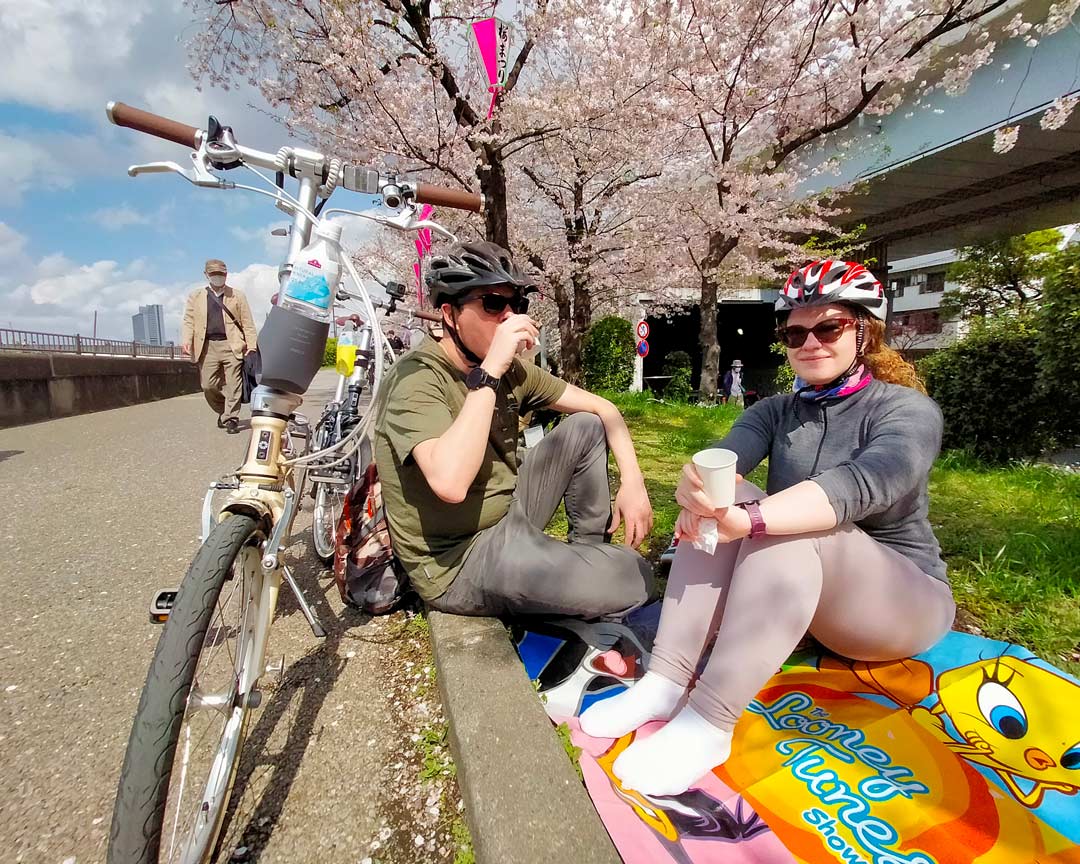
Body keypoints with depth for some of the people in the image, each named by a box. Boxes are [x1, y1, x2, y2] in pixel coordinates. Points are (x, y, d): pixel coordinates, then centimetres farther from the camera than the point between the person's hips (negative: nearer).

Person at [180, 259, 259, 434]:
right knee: (208, 385, 0)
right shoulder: (195, 296, 16)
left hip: (232, 346, -2)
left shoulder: (237, 295, 12)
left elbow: (248, 323, 7)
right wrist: (186, 341, -10)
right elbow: (189, 321, 8)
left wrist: (251, 346, -3)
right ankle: (222, 411, 23)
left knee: (232, 385, -6)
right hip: (208, 346, 2)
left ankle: (231, 419, 0)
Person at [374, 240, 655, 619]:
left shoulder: (510, 369, 0)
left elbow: (603, 408, 6)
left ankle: (592, 551, 11)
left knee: (586, 427, 2)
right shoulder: (418, 377, -22)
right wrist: (489, 372, -34)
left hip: (508, 517, 8)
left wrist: (632, 481, -8)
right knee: (633, 580, -18)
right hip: (456, 563, -8)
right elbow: (450, 484, -39)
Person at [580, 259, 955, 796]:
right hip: (792, 591, 4)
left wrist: (748, 520, -49)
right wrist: (698, 488, -42)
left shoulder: (907, 410, -10)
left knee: (786, 531, -34)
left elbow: (865, 484, -33)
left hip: (902, 599, -4)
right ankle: (665, 684, -28)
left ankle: (708, 724, -35)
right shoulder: (776, 411, 4)